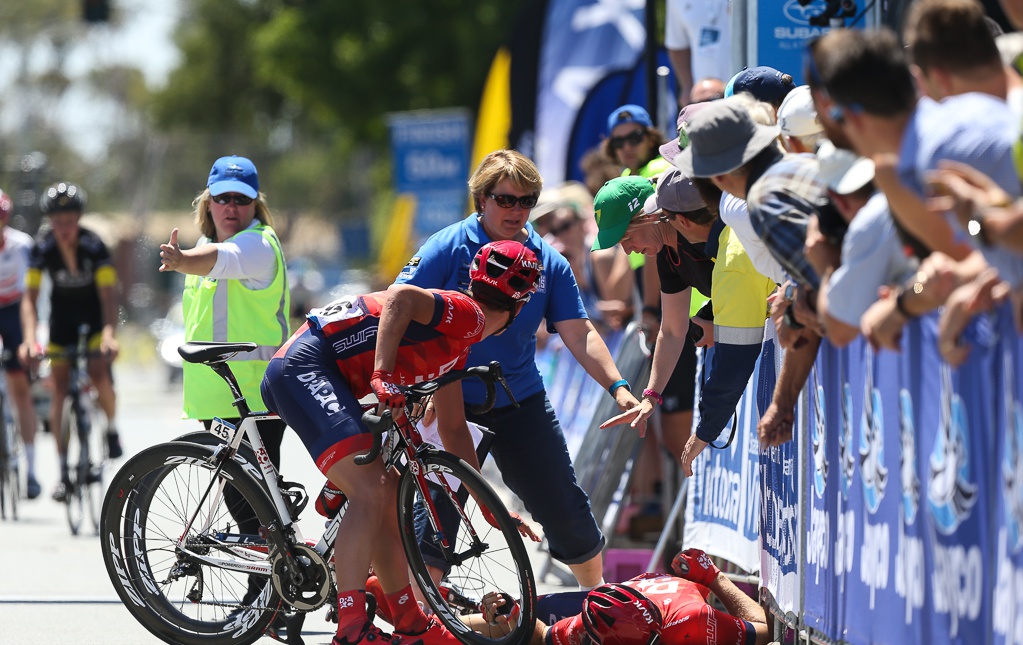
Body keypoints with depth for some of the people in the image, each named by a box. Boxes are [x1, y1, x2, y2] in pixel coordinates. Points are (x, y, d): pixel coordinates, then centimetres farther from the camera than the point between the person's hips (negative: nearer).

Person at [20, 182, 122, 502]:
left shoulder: (94, 246, -26)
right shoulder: (42, 248, -21)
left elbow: (108, 295, -31)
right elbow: (30, 298, -21)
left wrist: (109, 334, -46)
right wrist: (29, 339, -34)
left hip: (96, 314, -2)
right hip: (63, 316, 2)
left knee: (99, 372, -25)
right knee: (59, 386, -7)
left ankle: (112, 427, 7)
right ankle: (63, 471, -4)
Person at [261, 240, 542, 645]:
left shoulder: (459, 346, 23)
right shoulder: (467, 314, -8)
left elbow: (452, 430, 33)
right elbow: (400, 297, -26)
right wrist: (383, 376, -31)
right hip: (304, 368, -11)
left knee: (388, 496, 15)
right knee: (371, 490, -21)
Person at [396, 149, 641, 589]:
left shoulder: (548, 263, 0)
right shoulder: (448, 249, -10)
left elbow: (579, 334, 0)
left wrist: (617, 386, -13)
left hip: (519, 401, 3)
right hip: (451, 400, -3)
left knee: (564, 505, 4)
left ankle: (597, 594, 23)